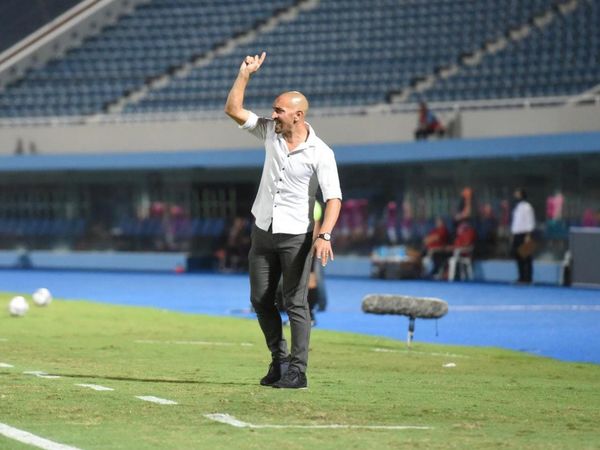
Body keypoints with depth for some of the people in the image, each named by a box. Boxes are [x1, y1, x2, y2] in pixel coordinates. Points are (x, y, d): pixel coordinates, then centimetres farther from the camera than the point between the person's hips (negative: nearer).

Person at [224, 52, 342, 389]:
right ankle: (279, 358, 22)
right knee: (261, 299, 8)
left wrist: (325, 235, -32)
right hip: (263, 231, 6)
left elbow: (334, 197, -19)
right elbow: (234, 109, 5)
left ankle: (298, 371, -5)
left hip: (296, 235, -6)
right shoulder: (270, 132, 2)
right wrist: (246, 74, -5)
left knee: (296, 303, -7)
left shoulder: (320, 153, -14)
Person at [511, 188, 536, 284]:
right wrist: (513, 234, 19)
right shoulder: (516, 206, 18)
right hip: (516, 235, 9)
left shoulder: (526, 207, -8)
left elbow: (530, 222, -13)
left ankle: (527, 278, -7)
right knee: (518, 256, 7)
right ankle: (522, 277, 11)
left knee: (526, 258, -8)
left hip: (524, 235, -9)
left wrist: (528, 236, -18)